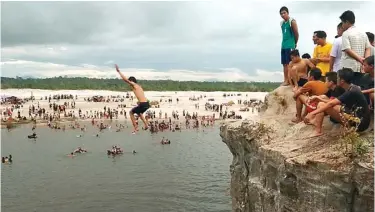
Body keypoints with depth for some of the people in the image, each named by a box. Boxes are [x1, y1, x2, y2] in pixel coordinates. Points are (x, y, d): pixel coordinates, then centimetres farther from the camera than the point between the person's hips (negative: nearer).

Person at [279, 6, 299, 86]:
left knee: (289, 63, -9)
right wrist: (284, 43, 14)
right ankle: (285, 80, 10)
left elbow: (296, 33, -3)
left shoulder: (292, 21, -6)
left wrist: (295, 44, 7)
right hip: (283, 45, 7)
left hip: (290, 45, -7)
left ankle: (289, 80, -8)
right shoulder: (282, 23, 15)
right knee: (284, 64, 6)